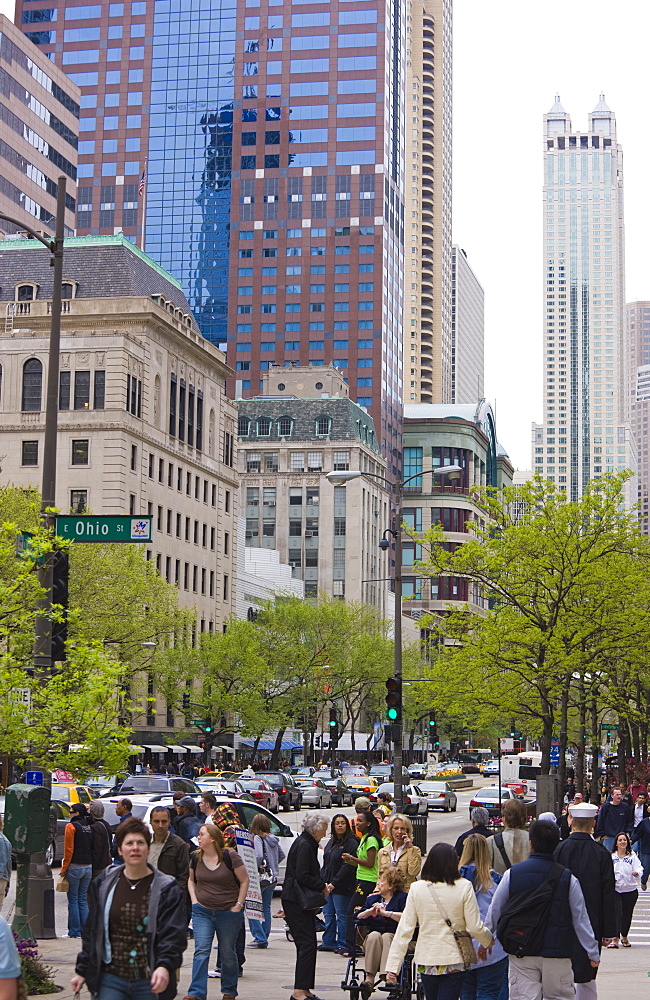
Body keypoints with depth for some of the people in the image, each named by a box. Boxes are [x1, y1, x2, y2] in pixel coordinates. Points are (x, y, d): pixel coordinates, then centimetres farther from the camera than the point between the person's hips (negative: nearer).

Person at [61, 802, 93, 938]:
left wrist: (64, 869, -7)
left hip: (75, 867, -6)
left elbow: (69, 850, -13)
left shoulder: (71, 826, -10)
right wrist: (89, 863, 15)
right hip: (88, 867, 6)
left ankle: (75, 931, 2)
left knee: (73, 900, 1)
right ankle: (85, 930, 11)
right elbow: (92, 848, 11)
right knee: (83, 899, 12)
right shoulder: (89, 827, 9)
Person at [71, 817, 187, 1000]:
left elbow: (173, 935, -11)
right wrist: (82, 970, 10)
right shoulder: (104, 884, 6)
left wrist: (165, 966, -28)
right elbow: (92, 932, 12)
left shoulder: (166, 890, -3)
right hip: (111, 980, 1)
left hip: (149, 983, -1)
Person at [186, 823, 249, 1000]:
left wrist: (239, 904, -7)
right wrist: (194, 900, 4)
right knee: (201, 951, -9)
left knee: (228, 954, 8)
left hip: (228, 912, -3)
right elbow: (191, 880, 18)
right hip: (202, 911, 3)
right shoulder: (196, 858, 2)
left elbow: (244, 880, -3)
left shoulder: (230, 856, -10)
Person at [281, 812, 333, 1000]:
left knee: (307, 944, 11)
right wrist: (323, 886, -11)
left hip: (299, 902, 10)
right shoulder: (304, 845, -16)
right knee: (307, 943, -10)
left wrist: (322, 884, 5)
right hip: (296, 902, -10)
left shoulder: (307, 843, 16)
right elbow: (303, 877, -23)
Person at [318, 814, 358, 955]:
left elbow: (348, 867, -15)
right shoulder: (331, 842, 15)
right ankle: (328, 942, 18)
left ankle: (342, 944, 4)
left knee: (341, 915, -3)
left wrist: (334, 883, -17)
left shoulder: (351, 843, -10)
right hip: (327, 885, 8)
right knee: (328, 914, 10)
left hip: (342, 886, -8)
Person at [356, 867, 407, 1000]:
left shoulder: (402, 898, 4)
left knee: (386, 937, -35)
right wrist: (370, 911, -6)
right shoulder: (372, 898, 20)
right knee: (374, 935, -31)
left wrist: (385, 912, -14)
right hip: (372, 939, 3)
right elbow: (359, 917, 12)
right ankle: (370, 978, -39)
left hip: (394, 937, -3)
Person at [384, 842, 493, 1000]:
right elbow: (475, 927, -6)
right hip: (454, 960, -3)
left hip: (426, 959, 3)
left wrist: (392, 966, 0)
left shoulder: (416, 888, -1)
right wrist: (489, 940, 16)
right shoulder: (464, 887, -8)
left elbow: (404, 930, -3)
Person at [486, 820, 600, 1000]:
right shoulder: (568, 877, -6)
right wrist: (593, 952, 10)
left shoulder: (512, 874, -3)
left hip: (521, 955, 0)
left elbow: (494, 911, 3)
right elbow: (580, 918, 0)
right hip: (557, 954, 0)